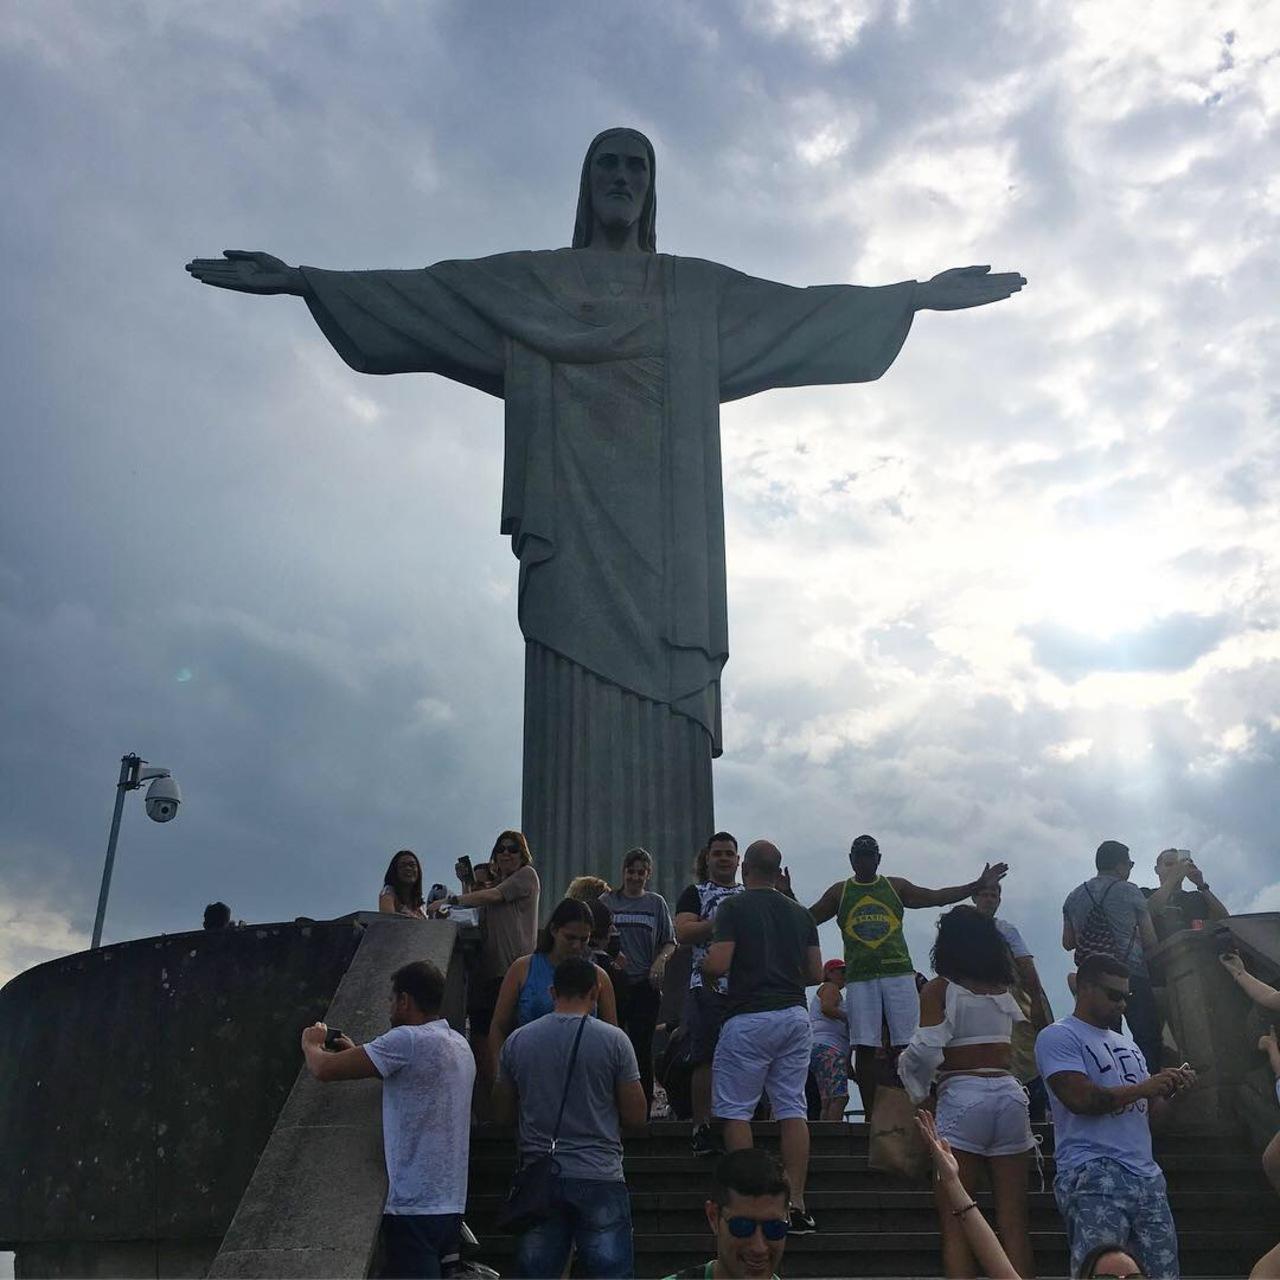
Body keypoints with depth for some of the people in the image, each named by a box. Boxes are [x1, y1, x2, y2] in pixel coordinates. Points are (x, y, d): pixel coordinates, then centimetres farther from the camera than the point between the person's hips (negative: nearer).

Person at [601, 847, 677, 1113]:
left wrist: (661, 961, -9)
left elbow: (670, 942, 10)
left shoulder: (656, 903, 9)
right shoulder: (608, 901, 7)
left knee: (642, 1047, 2)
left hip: (645, 984, 0)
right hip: (613, 982, 0)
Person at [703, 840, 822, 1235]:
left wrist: (702, 967, 9)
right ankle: (795, 1205, 5)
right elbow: (815, 974, 12)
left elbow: (718, 964, -13)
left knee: (735, 1111, 3)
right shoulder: (800, 913, 12)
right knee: (793, 1110, 6)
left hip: (750, 1017, -5)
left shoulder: (734, 907, -4)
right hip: (795, 1015, 5)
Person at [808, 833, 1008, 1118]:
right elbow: (807, 919, 12)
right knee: (864, 1047, -3)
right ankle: (870, 1115, 3)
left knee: (905, 1046, -4)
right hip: (859, 977, 0)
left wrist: (979, 885, 8)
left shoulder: (896, 886, 13)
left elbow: (937, 897, 13)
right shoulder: (840, 892, 12)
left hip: (898, 971, 1)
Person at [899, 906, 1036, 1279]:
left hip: (962, 1097, -4)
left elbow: (927, 1051, -12)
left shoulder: (938, 989, -3)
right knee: (1014, 1223, 7)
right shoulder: (1005, 989, 13)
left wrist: (911, 1079, 6)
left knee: (955, 1223, 1)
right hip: (1010, 1095, 5)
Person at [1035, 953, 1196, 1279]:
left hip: (1147, 1176, 8)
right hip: (1094, 1176, -7)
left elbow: (1144, 1113, 23)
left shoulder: (1128, 1045, 25)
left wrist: (1171, 1092, 4)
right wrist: (1144, 1087, -9)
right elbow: (1080, 1099, -14)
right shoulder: (1058, 1036, -1)